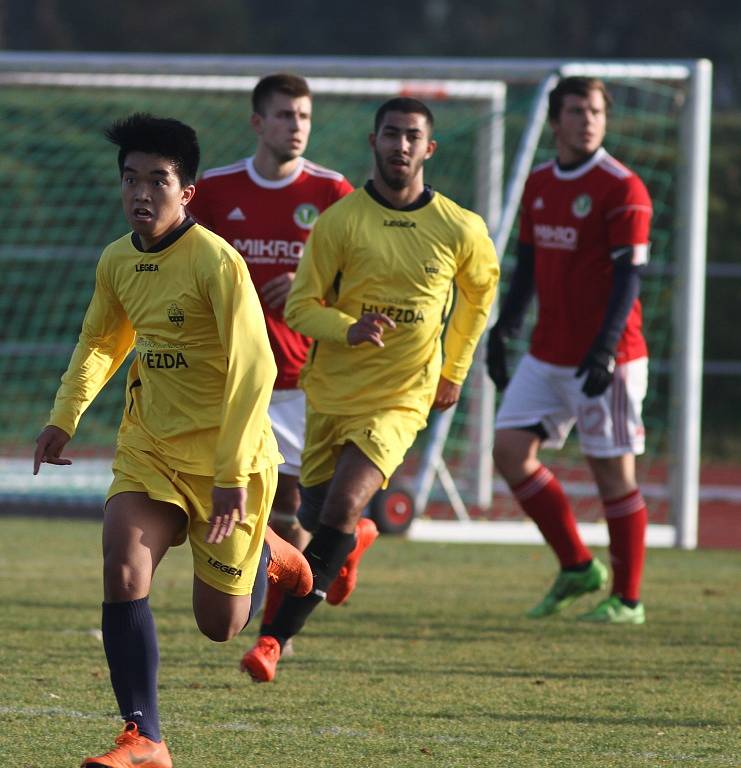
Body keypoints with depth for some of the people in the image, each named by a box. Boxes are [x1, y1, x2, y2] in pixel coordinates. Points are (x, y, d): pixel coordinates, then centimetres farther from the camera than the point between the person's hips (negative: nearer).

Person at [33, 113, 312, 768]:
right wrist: (64, 418, 13)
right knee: (123, 574, -18)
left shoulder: (216, 261, -20)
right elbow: (101, 342, 23)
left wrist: (232, 473, -27)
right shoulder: (117, 263, 2)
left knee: (219, 623, 3)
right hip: (150, 449, 5)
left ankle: (268, 555, 37)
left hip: (227, 457, -5)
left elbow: (254, 369, -23)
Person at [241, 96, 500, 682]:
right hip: (331, 391, 2)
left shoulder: (461, 231, -2)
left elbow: (480, 290, 19)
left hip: (401, 398, -2)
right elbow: (300, 305, -2)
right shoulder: (340, 220, -5)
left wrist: (454, 371, 19)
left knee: (344, 504, -21)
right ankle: (353, 543, 48)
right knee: (315, 515, 8)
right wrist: (349, 329, -22)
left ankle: (276, 637, -19)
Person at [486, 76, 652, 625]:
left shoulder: (622, 189, -10)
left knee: (613, 471, -2)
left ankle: (628, 599, 9)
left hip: (604, 360, -7)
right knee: (510, 450, 0)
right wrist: (504, 329, 13)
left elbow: (629, 275, -15)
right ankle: (577, 568, 13)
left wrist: (605, 350, -23)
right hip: (547, 354, 7)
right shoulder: (539, 184, 11)